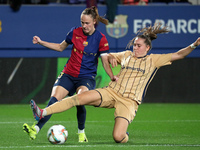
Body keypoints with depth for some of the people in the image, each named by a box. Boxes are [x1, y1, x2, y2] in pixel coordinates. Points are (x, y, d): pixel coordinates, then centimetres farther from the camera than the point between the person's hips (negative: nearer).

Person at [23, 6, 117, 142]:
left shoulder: (101, 39, -3)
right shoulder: (75, 32, 5)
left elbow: (105, 61, -7)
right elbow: (61, 47, 20)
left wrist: (112, 76, -25)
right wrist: (41, 42, 13)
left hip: (87, 77, -3)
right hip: (68, 74, 3)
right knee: (54, 99, -21)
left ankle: (81, 132, -8)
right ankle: (36, 129, -32)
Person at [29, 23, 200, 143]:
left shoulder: (154, 60, 5)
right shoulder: (127, 55, 15)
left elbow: (178, 55, 2)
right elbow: (104, 56, 26)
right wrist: (111, 58, 2)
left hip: (129, 101, -3)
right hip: (111, 92, 3)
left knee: (118, 137, -22)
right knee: (81, 97, -22)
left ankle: (126, 135, 19)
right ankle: (42, 113, -30)